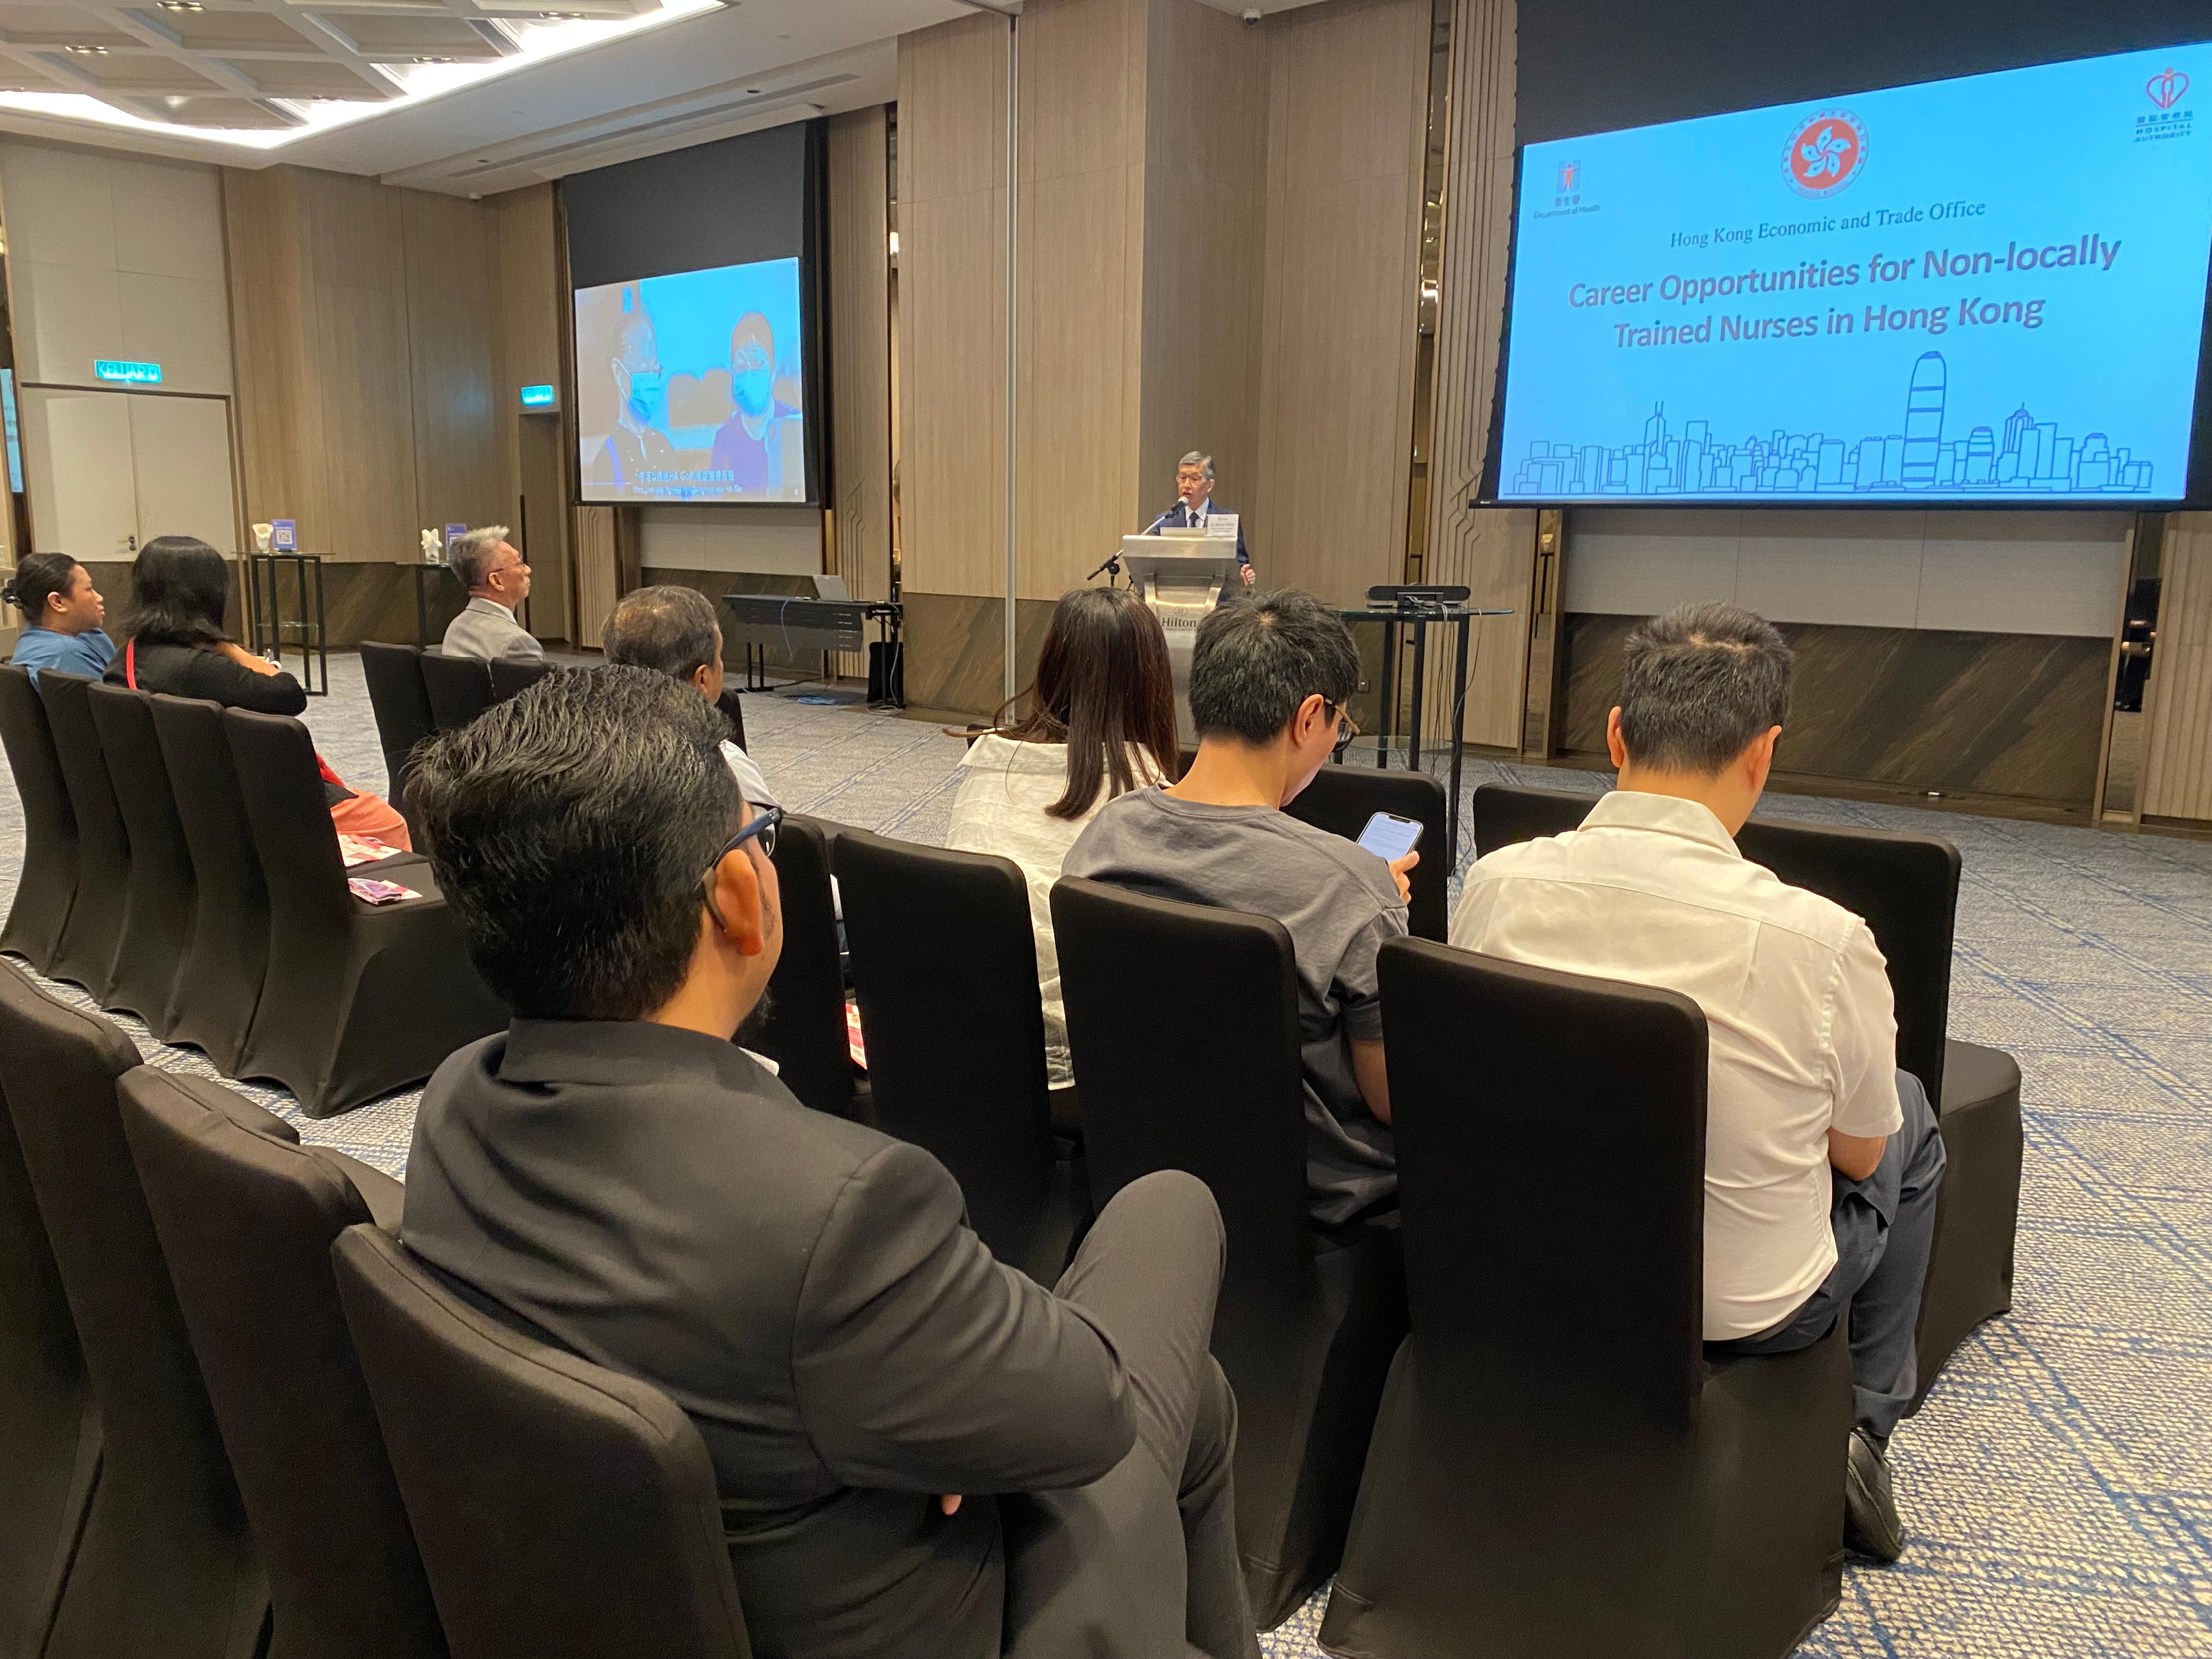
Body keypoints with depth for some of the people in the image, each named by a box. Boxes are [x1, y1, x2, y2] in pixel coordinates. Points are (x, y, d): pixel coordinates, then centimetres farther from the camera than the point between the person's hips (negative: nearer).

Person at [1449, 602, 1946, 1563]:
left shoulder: (1498, 884, -18)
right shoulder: (1819, 939, -27)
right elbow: (1858, 1155, -7)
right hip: (1748, 1310, -3)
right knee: (1911, 1114, 25)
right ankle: (1862, 1427, 32)